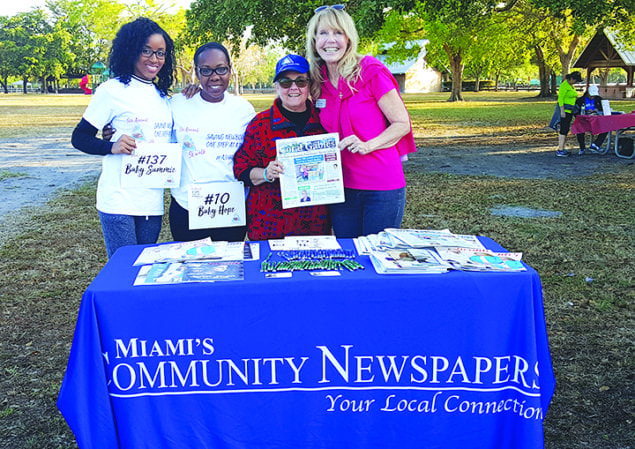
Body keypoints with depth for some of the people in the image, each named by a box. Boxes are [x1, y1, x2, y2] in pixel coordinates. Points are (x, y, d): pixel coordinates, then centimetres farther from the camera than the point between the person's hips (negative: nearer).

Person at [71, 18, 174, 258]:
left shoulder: (162, 95, 13)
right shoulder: (112, 90, -4)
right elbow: (79, 137, -3)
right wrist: (111, 146, -22)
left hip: (153, 202, 6)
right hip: (118, 200, -5)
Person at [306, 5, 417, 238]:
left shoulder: (371, 72, -10)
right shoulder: (318, 82, 6)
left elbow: (402, 124, -6)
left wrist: (368, 145, -19)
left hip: (383, 186, -5)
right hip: (342, 187, 5)